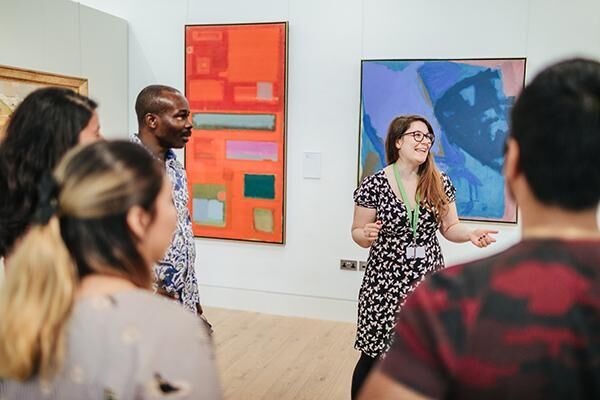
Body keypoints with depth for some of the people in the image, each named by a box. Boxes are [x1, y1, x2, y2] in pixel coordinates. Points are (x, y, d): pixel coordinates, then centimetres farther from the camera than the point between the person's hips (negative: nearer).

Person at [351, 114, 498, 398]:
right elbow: (358, 233, -1)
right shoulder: (374, 185, -9)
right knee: (373, 356, 5)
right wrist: (367, 235, -23)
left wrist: (471, 234, -11)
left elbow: (449, 227, 9)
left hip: (428, 282, 3)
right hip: (385, 282, -3)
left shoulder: (440, 184, 1)